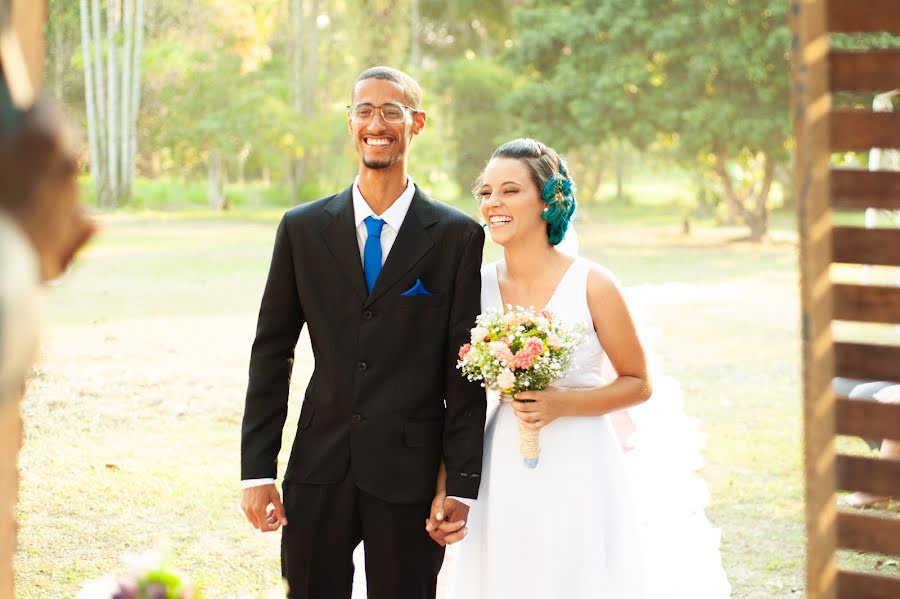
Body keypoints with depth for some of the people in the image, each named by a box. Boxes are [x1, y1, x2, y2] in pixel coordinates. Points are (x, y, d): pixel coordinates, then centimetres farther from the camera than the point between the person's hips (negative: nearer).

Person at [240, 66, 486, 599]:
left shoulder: (457, 237, -1)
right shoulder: (302, 229, 5)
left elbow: (466, 373, -1)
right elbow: (271, 354, 7)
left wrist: (462, 484, -5)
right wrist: (257, 470, 1)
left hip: (409, 474, -2)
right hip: (319, 473, 2)